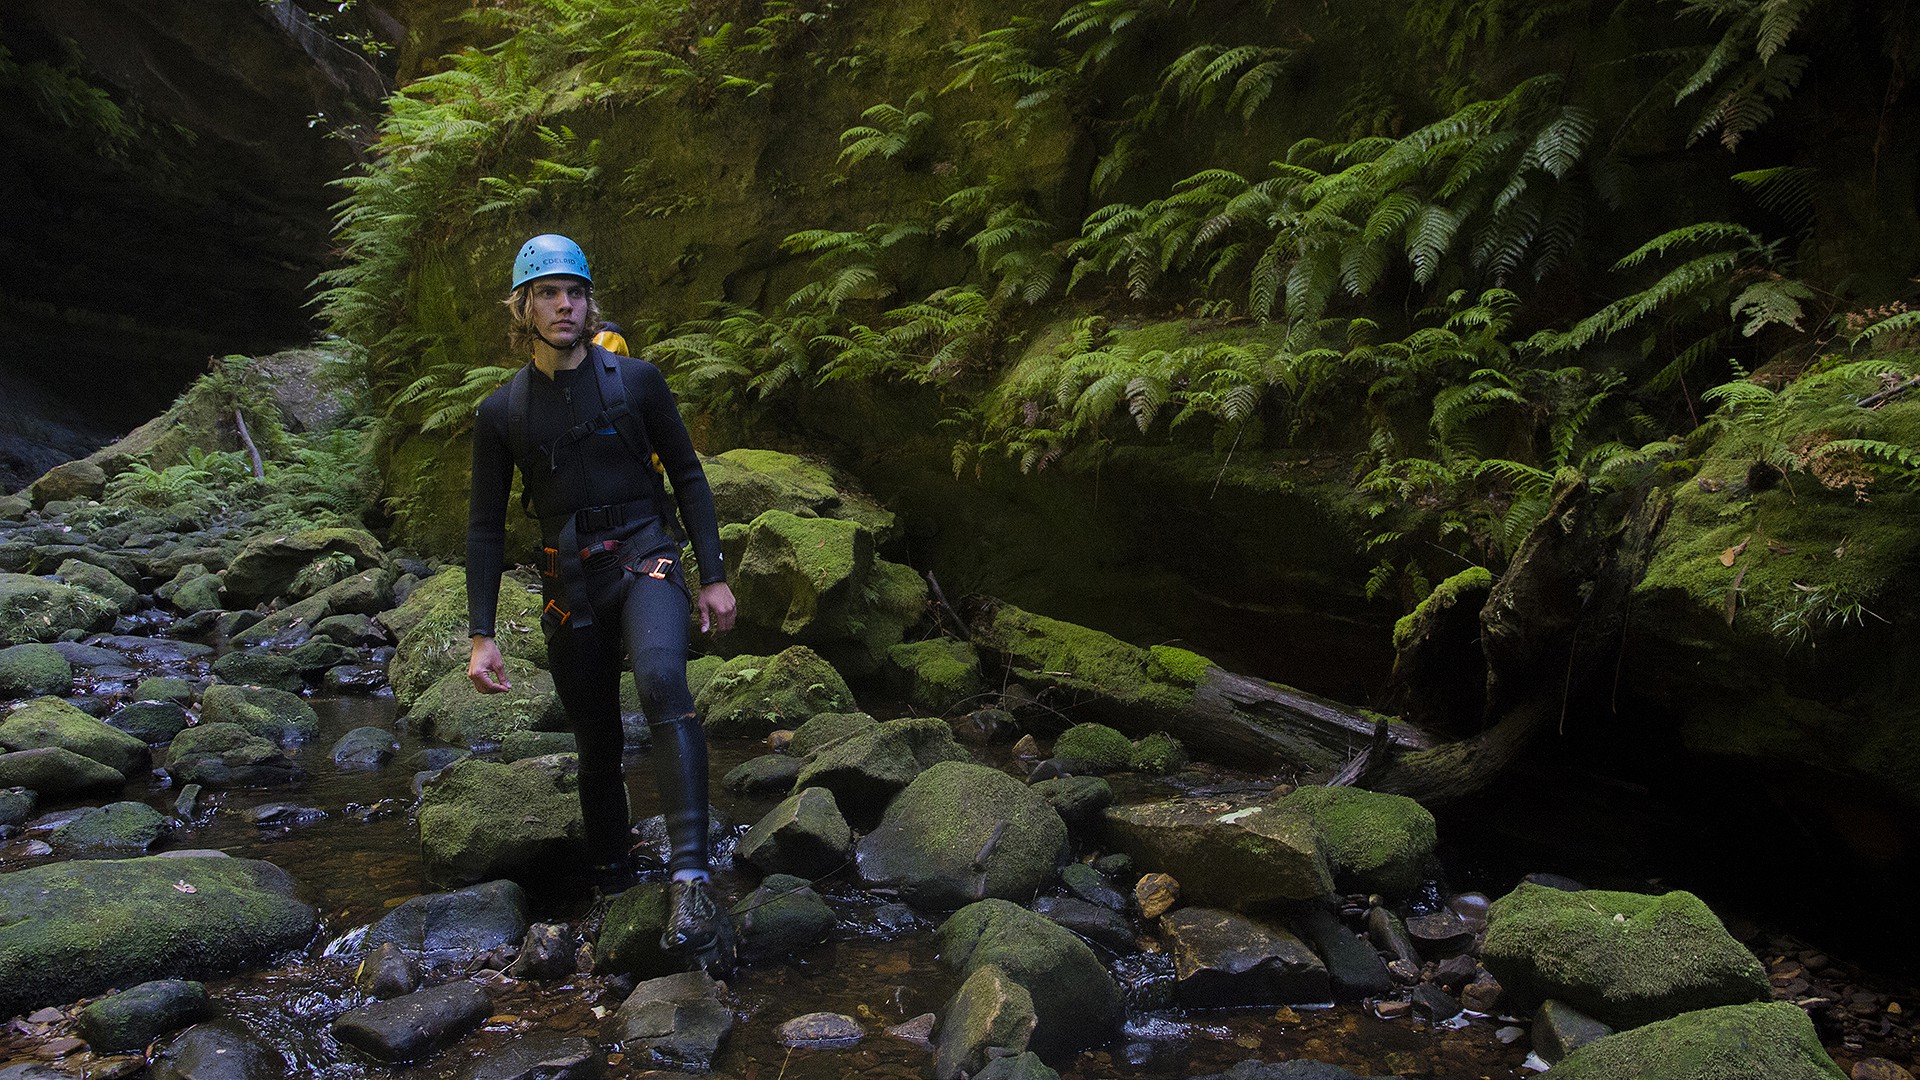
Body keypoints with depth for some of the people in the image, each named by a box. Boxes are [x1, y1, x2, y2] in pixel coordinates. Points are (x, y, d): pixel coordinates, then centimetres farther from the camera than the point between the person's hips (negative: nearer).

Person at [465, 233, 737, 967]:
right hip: (569, 581, 3)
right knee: (597, 747, 9)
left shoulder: (635, 381, -1)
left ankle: (691, 880, -37)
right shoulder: (502, 412, 3)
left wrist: (713, 576, 0)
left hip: (645, 556, -3)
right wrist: (481, 635, 0)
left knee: (661, 681, -32)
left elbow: (688, 476, 5)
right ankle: (612, 889, 27)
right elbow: (486, 526, 5)